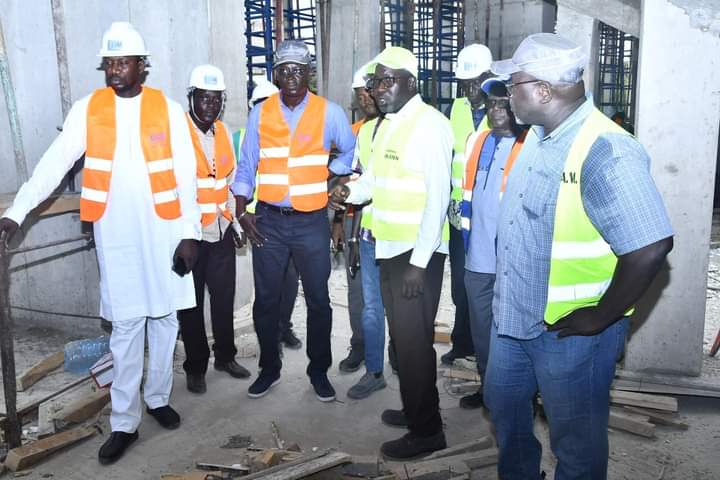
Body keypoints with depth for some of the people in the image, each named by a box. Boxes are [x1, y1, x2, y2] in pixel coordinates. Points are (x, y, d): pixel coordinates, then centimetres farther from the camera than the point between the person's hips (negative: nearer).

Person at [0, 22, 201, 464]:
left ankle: (159, 397, 30)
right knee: (125, 328, 4)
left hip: (164, 232, 0)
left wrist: (190, 233, -7)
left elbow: (186, 176, -2)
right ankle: (125, 423, 14)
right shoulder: (88, 110, 2)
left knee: (165, 319, 11)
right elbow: (55, 163, -4)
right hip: (115, 236, 0)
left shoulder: (168, 110, 0)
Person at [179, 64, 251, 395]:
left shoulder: (223, 132, 9)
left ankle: (225, 355, 31)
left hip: (221, 231, 5)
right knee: (192, 304, 7)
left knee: (224, 298, 13)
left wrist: (232, 220, 13)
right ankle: (195, 367, 22)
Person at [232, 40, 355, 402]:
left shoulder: (329, 113, -1)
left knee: (318, 299, 8)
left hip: (311, 222, -1)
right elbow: (246, 166, 6)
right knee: (266, 299, 9)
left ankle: (319, 370, 25)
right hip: (268, 221, 1)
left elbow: (352, 152, 10)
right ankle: (269, 368, 28)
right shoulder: (260, 113, 3)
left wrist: (328, 172, -2)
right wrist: (241, 211, -1)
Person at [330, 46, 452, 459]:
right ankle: (414, 409, 34)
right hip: (390, 248, 8)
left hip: (419, 253, -8)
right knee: (402, 335, 17)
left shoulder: (431, 124, -14)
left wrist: (419, 262, -21)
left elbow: (438, 197, -19)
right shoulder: (388, 124, 14)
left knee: (415, 339, 0)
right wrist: (350, 191, -2)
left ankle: (427, 430, 15)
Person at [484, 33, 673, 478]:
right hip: (514, 316, 9)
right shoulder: (538, 136, 4)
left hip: (570, 331, -8)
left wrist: (600, 318, -21)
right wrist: (508, 297, 13)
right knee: (503, 405, 26)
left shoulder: (606, 152, -25)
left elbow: (651, 247, -30)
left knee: (576, 442, 13)